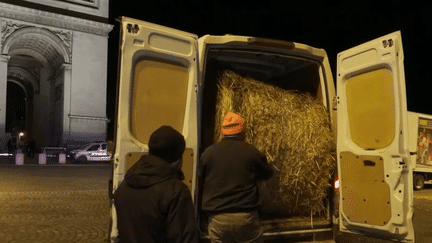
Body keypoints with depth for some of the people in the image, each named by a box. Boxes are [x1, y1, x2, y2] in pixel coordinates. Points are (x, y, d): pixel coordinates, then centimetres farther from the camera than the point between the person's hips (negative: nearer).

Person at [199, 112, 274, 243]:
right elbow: (267, 174, 12)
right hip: (245, 216, -1)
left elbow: (202, 178, 14)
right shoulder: (252, 152, -5)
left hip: (217, 217, 1)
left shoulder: (208, 152, -2)